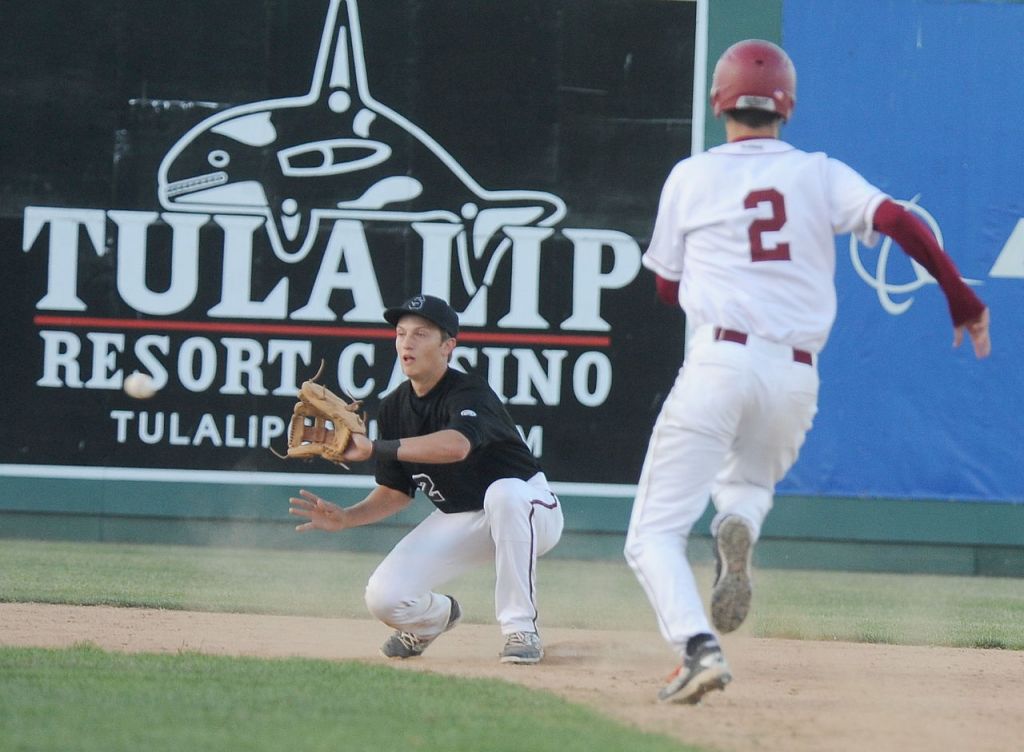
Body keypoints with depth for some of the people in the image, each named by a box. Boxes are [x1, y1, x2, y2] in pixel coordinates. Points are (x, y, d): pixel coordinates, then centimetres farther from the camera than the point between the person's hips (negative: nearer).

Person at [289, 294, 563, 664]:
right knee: (385, 598, -16)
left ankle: (520, 628, -30)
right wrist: (345, 518, -14)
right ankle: (436, 615, 24)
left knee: (504, 492, -43)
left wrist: (374, 448, -48)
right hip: (457, 520, 6)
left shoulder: (469, 394, -24)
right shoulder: (395, 407, -3)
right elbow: (395, 492, 5)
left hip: (531, 511, -6)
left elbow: (456, 446, -48)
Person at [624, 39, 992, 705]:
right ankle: (739, 526, -8)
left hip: (718, 362, -3)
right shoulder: (821, 175, 10)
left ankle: (699, 645, -26)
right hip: (796, 376, 3)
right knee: (749, 482, 30)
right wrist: (962, 299, 1)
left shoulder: (691, 177, 8)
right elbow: (900, 222, -5)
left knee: (655, 532, 0)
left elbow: (667, 286, 16)